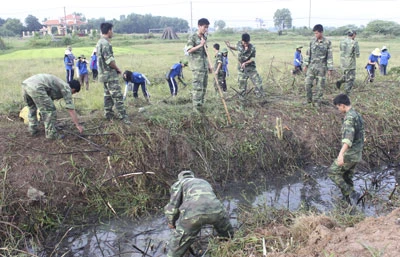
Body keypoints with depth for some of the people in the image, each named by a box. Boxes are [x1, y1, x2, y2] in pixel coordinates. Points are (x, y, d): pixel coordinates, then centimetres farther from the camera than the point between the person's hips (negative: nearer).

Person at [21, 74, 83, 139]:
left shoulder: (61, 84, 34)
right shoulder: (66, 88, 10)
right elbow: (71, 109, 7)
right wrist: (77, 125, 14)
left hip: (25, 83, 9)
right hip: (35, 87, -9)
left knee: (32, 108, 30)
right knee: (50, 110, 1)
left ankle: (33, 129, 37)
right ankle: (51, 133, 9)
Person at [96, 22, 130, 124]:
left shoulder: (100, 42, 13)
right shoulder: (106, 43, -19)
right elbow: (110, 61, -23)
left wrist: (115, 68, 16)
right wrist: (117, 69, -8)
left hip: (104, 74, 10)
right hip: (110, 74, -10)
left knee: (108, 95, 16)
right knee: (117, 96, -8)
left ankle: (108, 114, 22)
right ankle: (123, 116, -7)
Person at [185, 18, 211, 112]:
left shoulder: (204, 37, 14)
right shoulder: (192, 37, -7)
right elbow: (189, 50, -15)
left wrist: (208, 64, 19)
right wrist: (200, 45, -20)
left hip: (204, 66, 7)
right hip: (197, 66, -7)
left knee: (204, 87, 9)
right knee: (198, 87, -9)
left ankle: (201, 105, 19)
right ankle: (196, 107, -3)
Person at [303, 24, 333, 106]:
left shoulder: (327, 42, -4)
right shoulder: (312, 41, 5)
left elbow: (330, 56, -3)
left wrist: (330, 69, -6)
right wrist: (305, 64, 7)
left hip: (321, 67, -3)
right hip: (311, 66, 3)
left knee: (320, 85, 2)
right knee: (308, 83, 0)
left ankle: (318, 101, 14)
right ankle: (309, 100, 16)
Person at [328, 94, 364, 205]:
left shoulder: (349, 117, -19)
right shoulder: (357, 115, 12)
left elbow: (348, 137, -34)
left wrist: (341, 154, -45)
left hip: (349, 154, -9)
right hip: (357, 154, 9)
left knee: (333, 172, 2)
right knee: (346, 177, 17)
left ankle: (351, 194, 0)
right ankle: (350, 200, 21)